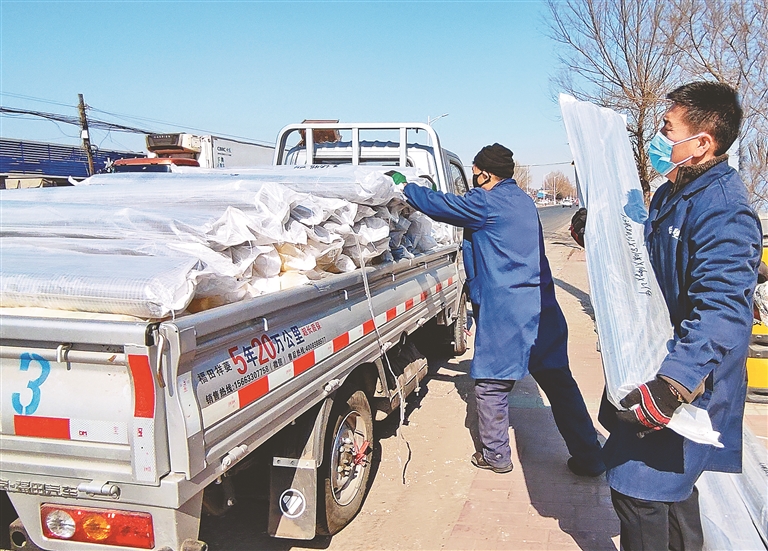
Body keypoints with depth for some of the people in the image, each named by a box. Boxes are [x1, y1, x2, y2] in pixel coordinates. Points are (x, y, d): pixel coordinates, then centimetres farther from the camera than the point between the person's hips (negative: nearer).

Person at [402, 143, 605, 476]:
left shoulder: (487, 202, -9)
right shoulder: (521, 200, 17)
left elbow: (441, 205, -4)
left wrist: (405, 187, 11)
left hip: (505, 312, -8)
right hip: (542, 308, 8)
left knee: (491, 383, 7)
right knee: (559, 383, 11)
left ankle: (495, 455, 20)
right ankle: (588, 458, 17)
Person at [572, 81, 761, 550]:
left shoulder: (723, 211, -25)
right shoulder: (672, 195, 8)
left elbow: (719, 312, -35)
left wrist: (671, 388, -43)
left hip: (682, 391, -10)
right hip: (654, 371, 10)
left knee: (640, 491, -2)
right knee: (670, 484, 25)